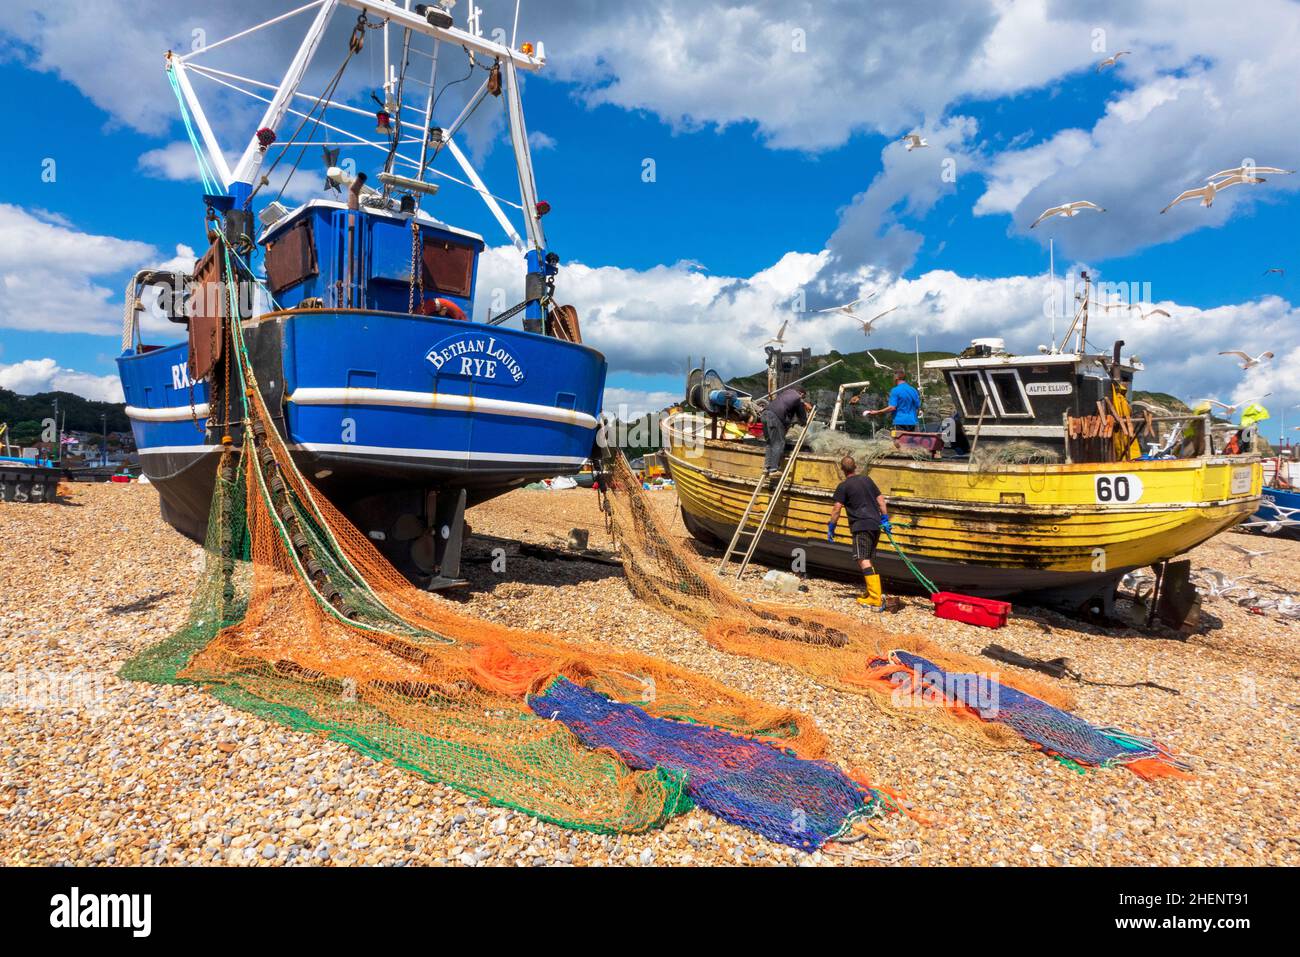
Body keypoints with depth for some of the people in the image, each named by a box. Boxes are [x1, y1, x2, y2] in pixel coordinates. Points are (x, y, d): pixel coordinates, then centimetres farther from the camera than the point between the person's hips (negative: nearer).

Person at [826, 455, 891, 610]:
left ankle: (876, 600, -21)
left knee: (863, 561, -13)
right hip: (875, 525, 8)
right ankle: (873, 594, 22)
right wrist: (885, 519, 22)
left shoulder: (843, 486, -3)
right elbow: (880, 500, 17)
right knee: (868, 560, 18)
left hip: (861, 526, -8)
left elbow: (837, 509, -7)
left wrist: (831, 527, 2)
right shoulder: (867, 479, 16)